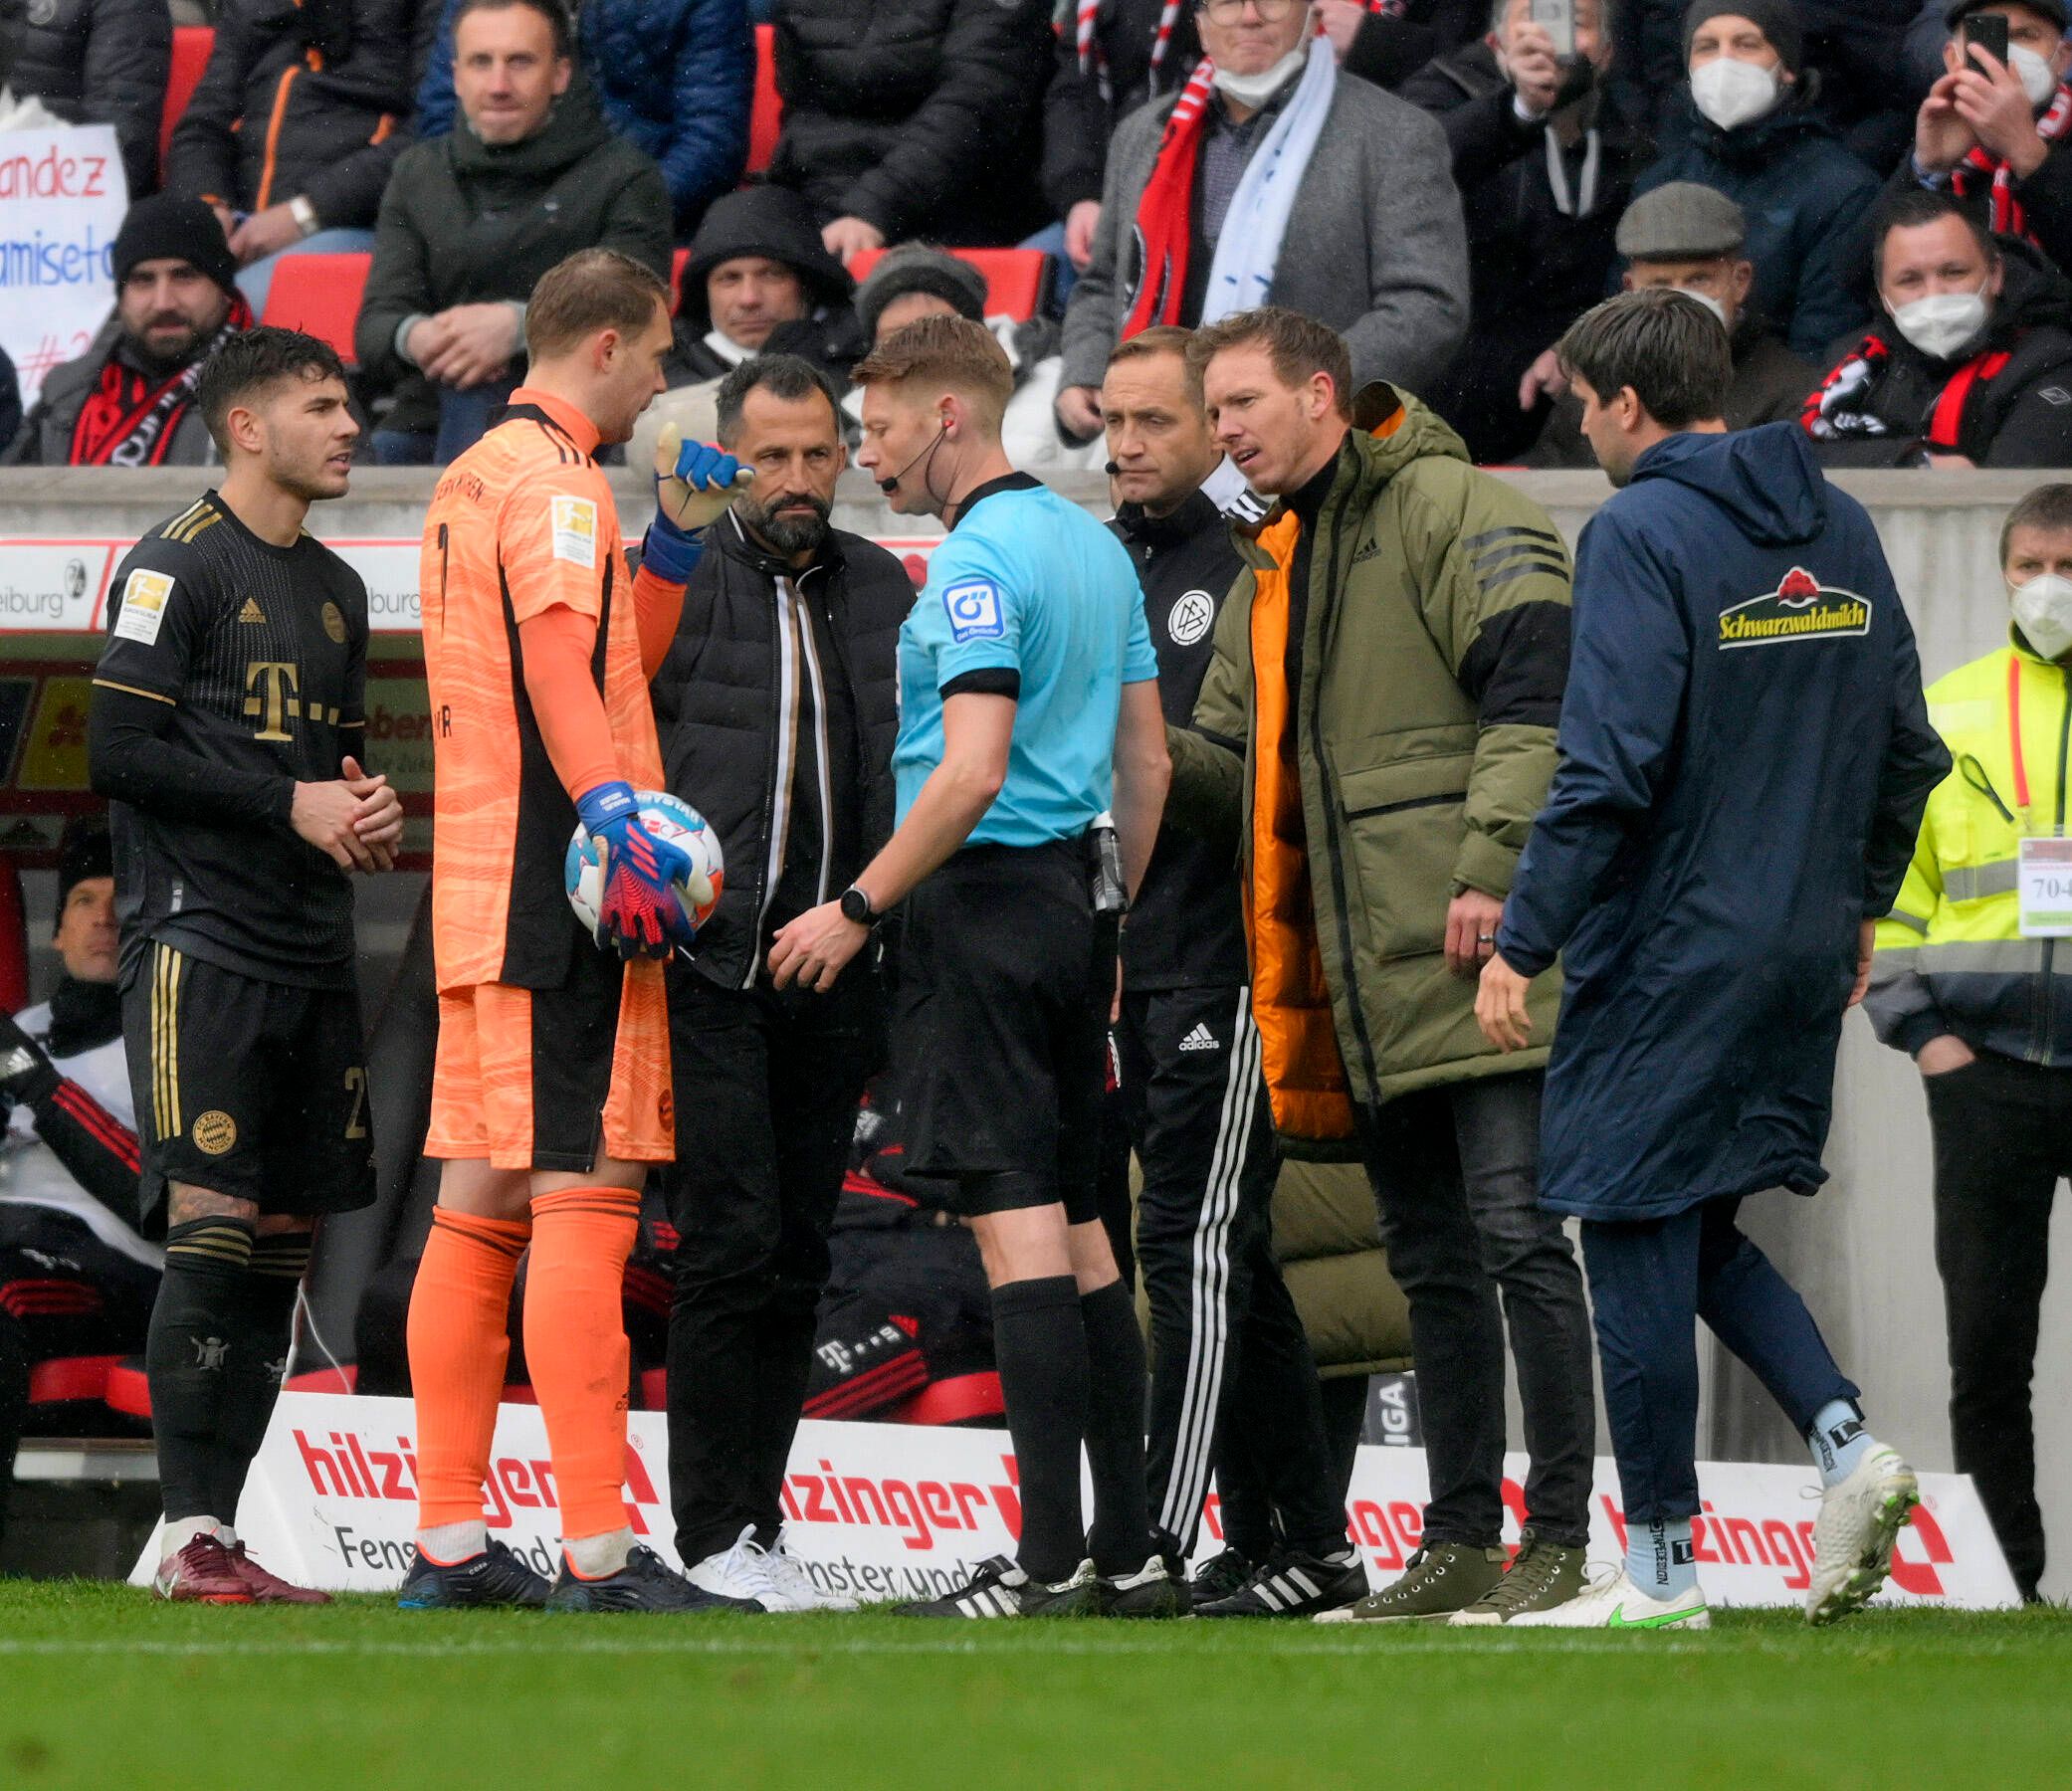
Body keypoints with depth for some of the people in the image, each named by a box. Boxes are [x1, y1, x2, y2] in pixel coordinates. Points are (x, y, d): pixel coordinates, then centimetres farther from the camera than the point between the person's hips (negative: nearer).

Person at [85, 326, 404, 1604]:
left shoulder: (336, 588, 19)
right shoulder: (179, 564, -5)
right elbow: (120, 748, -12)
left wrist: (371, 810, 4)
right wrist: (293, 805, -14)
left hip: (311, 954, 8)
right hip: (202, 939, -8)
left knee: (286, 1237, 4)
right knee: (213, 1225, -13)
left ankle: (218, 1525, 7)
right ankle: (190, 1536, -13)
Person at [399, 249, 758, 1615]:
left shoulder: (470, 481, 21)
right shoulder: (555, 482, -9)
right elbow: (559, 661, -23)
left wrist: (675, 541, 21)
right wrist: (620, 826, -30)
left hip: (481, 888, 10)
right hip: (558, 895, -10)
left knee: (481, 1203, 10)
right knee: (584, 1197, -12)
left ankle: (448, 1544, 11)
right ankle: (597, 1552, -16)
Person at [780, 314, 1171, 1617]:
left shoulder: (980, 560, -13)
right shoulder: (1094, 546, 15)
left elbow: (973, 774, -22)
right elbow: (1146, 760, 19)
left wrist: (859, 910, -15)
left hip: (986, 896, -9)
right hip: (1077, 896, 9)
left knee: (1018, 1226, -10)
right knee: (1078, 1228, 11)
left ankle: (1048, 1564, -13)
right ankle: (1128, 1550, 11)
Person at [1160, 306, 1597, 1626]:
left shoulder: (1455, 514, -5)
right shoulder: (1270, 578, 22)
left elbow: (1536, 684, -15)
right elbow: (1228, 772, 21)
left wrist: (1493, 866, -22)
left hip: (1485, 967, -9)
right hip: (1368, 985, 9)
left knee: (1515, 1233, -10)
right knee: (1431, 1257, 11)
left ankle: (1561, 1537, -8)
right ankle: (1463, 1541, 15)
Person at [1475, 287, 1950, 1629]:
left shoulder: (1643, 535, -13)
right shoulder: (1842, 531, 10)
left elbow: (1609, 770, -20)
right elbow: (1907, 749, 15)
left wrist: (1523, 941, -15)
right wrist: (1857, 905, 25)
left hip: (1665, 955, -8)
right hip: (1804, 947, 8)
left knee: (1638, 1244, 0)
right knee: (1703, 1234, 18)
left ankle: (1663, 1571, 3)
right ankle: (1848, 1445, -2)